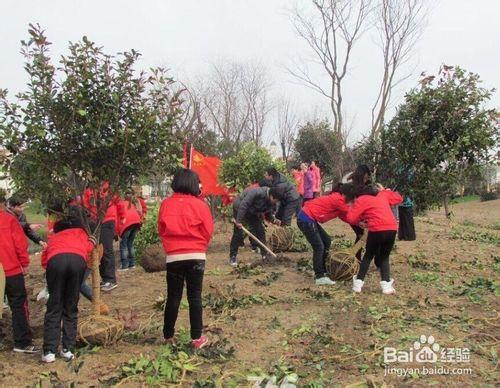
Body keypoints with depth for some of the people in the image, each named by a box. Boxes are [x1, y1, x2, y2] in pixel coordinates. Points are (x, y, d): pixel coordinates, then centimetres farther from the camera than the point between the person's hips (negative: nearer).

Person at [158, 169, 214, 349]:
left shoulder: (166, 204, 0)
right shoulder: (200, 205, -6)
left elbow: (161, 230, 7)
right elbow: (208, 231, -2)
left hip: (173, 257, 2)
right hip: (196, 256, -1)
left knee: (173, 297, 12)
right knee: (195, 297, 6)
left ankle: (168, 336, 22)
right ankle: (197, 338, 11)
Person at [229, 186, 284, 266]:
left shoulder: (272, 202, -11)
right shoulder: (257, 193, -35)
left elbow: (268, 213, 1)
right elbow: (243, 205, -34)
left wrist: (274, 220, -21)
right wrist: (239, 221, -32)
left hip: (252, 212, 7)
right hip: (239, 209, -7)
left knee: (260, 231, 1)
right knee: (238, 234, -10)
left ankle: (265, 254, 11)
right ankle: (232, 257, 1)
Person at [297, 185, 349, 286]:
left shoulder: (336, 198, 13)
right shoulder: (337, 199, -16)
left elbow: (344, 215, 8)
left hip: (308, 218, 10)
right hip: (306, 220, -10)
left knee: (326, 241, 15)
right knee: (319, 247, -7)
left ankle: (321, 271, 24)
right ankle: (320, 277, 0)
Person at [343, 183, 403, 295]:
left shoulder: (361, 200, 8)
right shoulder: (382, 195, 25)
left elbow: (351, 219, 0)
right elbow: (399, 198, 38)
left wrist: (351, 209, 20)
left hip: (377, 230, -4)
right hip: (392, 229, 4)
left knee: (368, 256, 17)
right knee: (384, 257, 21)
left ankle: (358, 283, 18)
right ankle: (386, 284, 9)